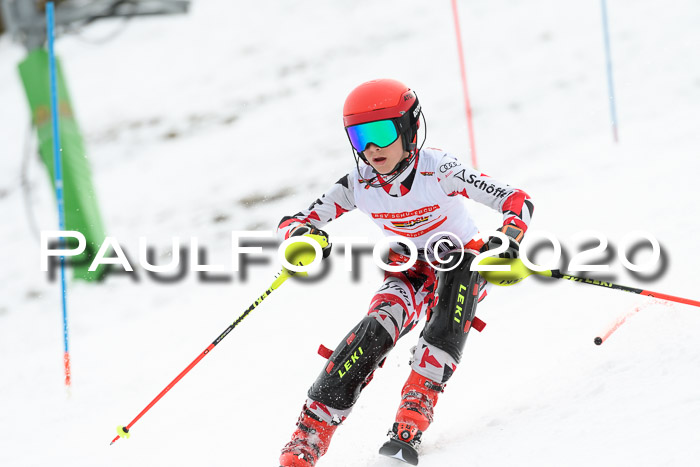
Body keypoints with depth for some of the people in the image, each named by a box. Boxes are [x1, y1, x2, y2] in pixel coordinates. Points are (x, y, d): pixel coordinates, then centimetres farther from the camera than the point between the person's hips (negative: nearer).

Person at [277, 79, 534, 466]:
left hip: (462, 269, -2)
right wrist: (304, 236, -34)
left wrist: (508, 238, -47)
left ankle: (418, 403, -38)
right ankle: (312, 431, -27)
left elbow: (517, 201, -25)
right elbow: (290, 224, -10)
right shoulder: (359, 184, -15)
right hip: (407, 273, 2)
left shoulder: (437, 169, -26)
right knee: (378, 328, -26)